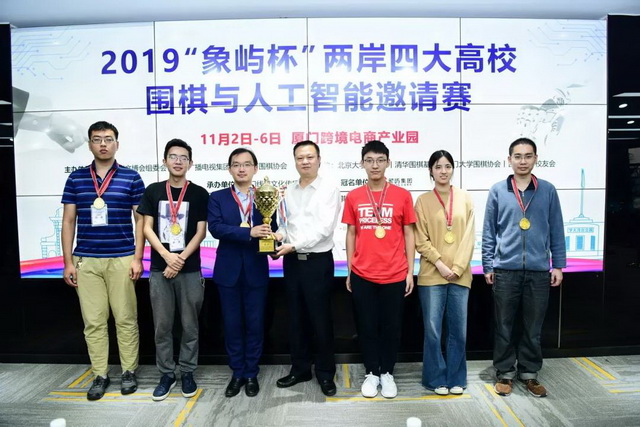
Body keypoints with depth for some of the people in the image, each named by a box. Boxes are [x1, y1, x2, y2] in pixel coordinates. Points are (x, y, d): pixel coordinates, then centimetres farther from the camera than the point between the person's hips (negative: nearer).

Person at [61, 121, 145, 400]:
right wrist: (68, 262, 3)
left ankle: (129, 371, 21)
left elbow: (140, 220, 1)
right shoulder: (75, 178, 7)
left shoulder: (131, 178, 1)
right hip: (85, 261, 2)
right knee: (93, 321, 8)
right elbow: (68, 222, 8)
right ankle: (100, 375, 21)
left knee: (126, 318, 5)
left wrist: (138, 259, -5)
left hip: (122, 259, -2)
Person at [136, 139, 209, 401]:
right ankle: (166, 374, 23)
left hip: (190, 270, -1)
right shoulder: (153, 191, 6)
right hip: (159, 269, 2)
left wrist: (181, 259, -12)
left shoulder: (199, 194, 1)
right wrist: (167, 255, -12)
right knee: (162, 326, 8)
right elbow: (147, 228, 1)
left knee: (190, 325, 7)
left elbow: (201, 232, -2)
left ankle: (187, 373, 22)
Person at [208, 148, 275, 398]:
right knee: (232, 324, 10)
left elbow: (271, 229, -2)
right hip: (228, 270, 0)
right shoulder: (217, 197, 2)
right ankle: (237, 373, 27)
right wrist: (249, 232, -24)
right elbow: (215, 227, -14)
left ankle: (252, 374, 25)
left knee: (255, 324, 8)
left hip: (256, 270, 0)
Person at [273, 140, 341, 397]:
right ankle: (300, 369, 28)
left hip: (318, 261, -5)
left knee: (321, 320, 3)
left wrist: (294, 244, -18)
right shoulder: (289, 193, 12)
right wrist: (279, 234, -10)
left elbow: (325, 227, -15)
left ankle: (326, 373, 20)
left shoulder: (329, 189, -6)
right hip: (292, 262, 6)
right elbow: (286, 224, 13)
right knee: (296, 318, 13)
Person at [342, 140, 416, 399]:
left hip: (394, 275, -1)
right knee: (366, 326, 11)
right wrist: (349, 271, 6)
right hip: (362, 275, 1)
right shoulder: (353, 197, 3)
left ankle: (387, 373, 30)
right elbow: (351, 234, 7)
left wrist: (410, 271, 0)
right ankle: (372, 373, 29)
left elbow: (408, 235, 3)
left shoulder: (402, 196, -1)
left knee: (392, 326, 11)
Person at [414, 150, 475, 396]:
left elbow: (469, 237, 1)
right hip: (432, 275, -2)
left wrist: (457, 268, -8)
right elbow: (421, 241, -2)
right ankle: (436, 378, 19)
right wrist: (440, 264, -11)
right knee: (433, 331, 2)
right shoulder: (423, 201, 1)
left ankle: (456, 378, 24)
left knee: (458, 330, 9)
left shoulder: (465, 198, 6)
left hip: (460, 274, 2)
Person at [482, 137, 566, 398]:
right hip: (505, 270, -1)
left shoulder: (548, 191, 4)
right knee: (504, 326, 8)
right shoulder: (498, 191, 1)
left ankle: (529, 372, 28)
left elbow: (556, 231, 8)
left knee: (533, 327, 12)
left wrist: (558, 265, 5)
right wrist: (487, 266, 0)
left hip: (539, 271, 1)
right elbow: (489, 232, 3)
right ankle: (505, 373, 23)